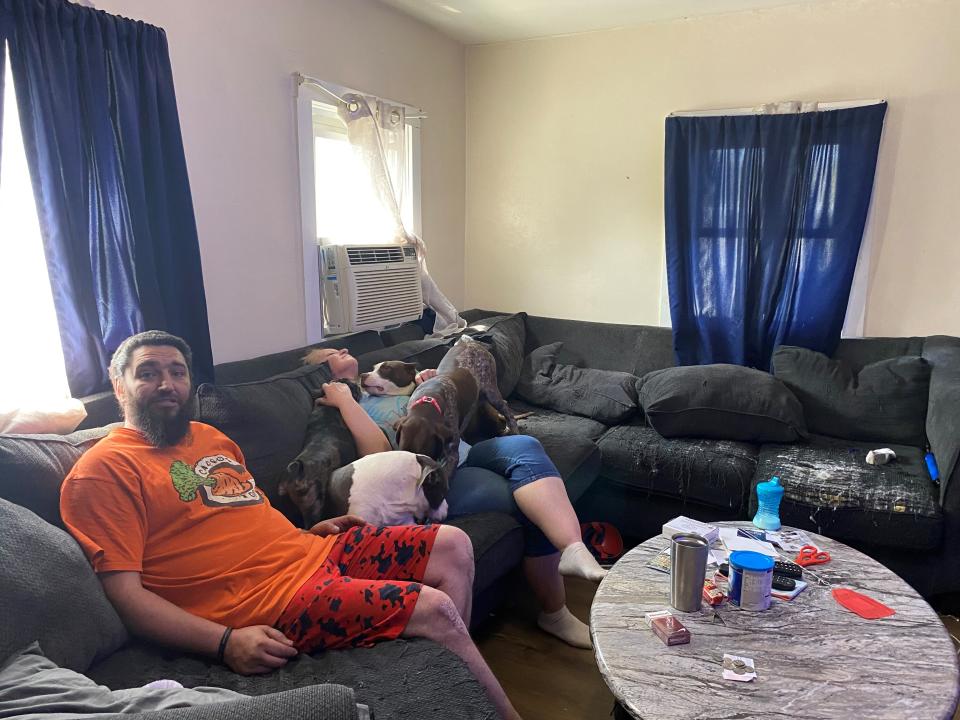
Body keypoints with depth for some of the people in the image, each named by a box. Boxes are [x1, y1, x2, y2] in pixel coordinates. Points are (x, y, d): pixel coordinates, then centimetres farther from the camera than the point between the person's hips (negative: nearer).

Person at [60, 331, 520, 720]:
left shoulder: (209, 437, 19)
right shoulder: (103, 469, -6)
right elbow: (125, 593, -13)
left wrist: (309, 530, 11)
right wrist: (226, 642, -23)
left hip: (312, 552, 9)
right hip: (265, 598, -9)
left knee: (452, 546, 4)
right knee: (434, 609, -18)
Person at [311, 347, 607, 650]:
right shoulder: (340, 416, 3)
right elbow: (378, 451, -17)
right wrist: (344, 400, -12)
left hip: (462, 454, 7)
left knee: (523, 447, -25)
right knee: (537, 507, -22)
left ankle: (574, 549, -39)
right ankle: (555, 614, -12)